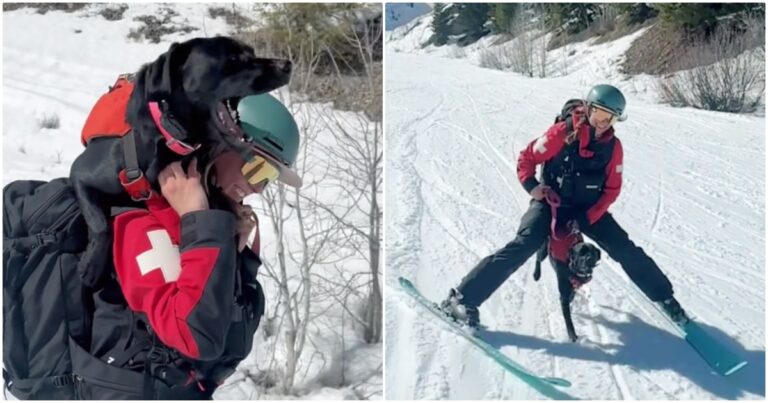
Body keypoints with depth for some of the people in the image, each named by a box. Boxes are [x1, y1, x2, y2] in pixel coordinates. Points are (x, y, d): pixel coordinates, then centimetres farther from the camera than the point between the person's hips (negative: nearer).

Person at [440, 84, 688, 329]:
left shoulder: (613, 146, -7)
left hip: (589, 209, 4)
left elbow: (612, 189, -1)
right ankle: (462, 298, -25)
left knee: (627, 252, -2)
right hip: (551, 203, -4)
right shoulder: (562, 133, -17)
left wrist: (586, 219, -11)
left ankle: (664, 296, 24)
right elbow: (527, 158, -6)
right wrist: (532, 187, -22)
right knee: (521, 247, -24)